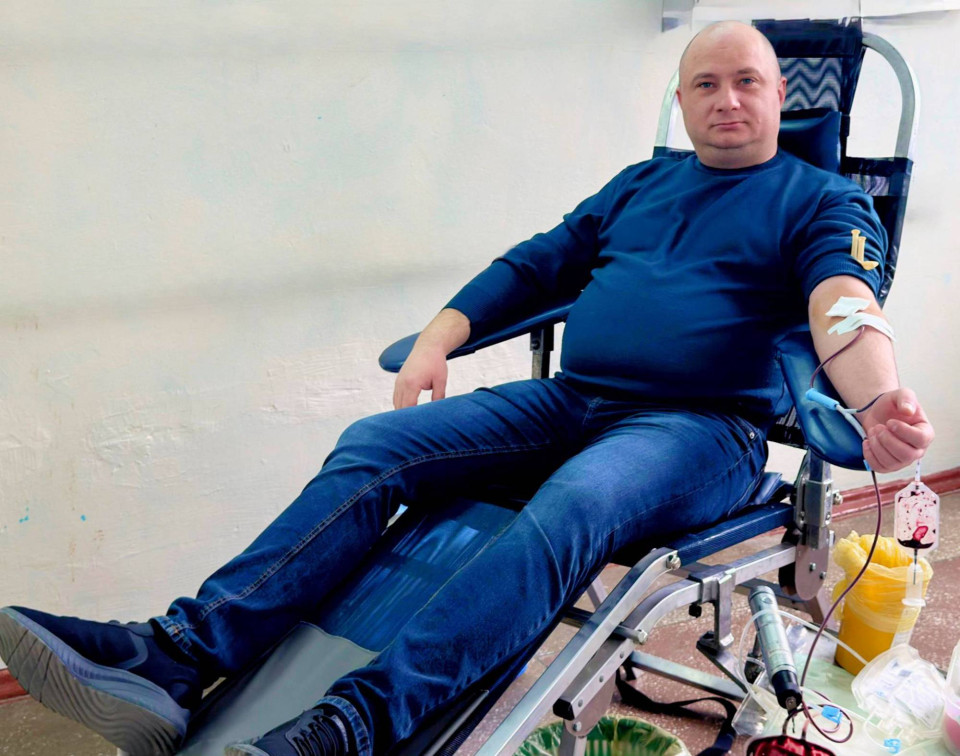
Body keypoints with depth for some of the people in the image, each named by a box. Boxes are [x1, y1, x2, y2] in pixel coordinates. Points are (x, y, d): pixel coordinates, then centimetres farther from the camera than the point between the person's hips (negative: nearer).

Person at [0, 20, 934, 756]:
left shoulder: (823, 202, 9)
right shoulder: (639, 185, 23)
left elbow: (846, 306, -10)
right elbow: (534, 263, 22)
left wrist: (879, 402, -32)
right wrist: (433, 345, 8)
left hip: (701, 428, -5)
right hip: (568, 399, 5)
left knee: (569, 507, -38)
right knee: (374, 446, -14)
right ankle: (180, 655, -24)